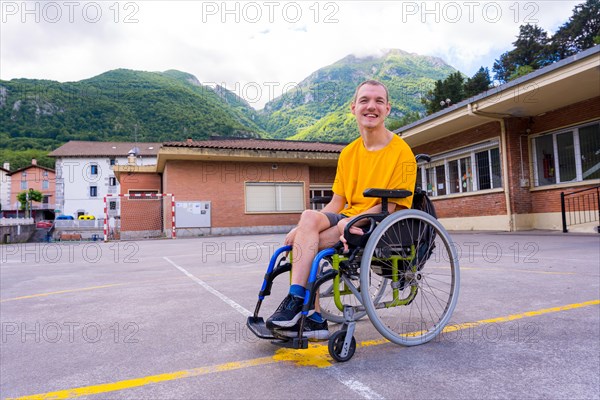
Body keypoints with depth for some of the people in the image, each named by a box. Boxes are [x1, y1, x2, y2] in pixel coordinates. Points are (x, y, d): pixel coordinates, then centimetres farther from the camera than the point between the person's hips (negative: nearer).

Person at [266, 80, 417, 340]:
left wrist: (352, 221, -26)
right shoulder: (348, 153, 13)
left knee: (308, 230, -26)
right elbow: (336, 203, 10)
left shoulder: (401, 151, -5)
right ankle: (313, 318, -22)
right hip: (348, 220, 6)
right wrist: (303, 229, -5)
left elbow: (391, 206, -10)